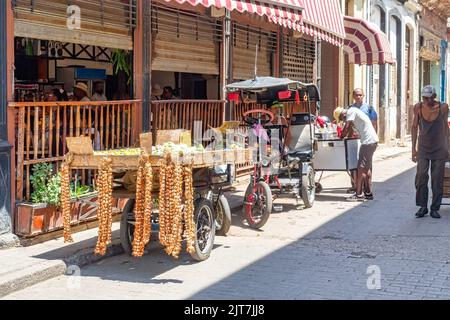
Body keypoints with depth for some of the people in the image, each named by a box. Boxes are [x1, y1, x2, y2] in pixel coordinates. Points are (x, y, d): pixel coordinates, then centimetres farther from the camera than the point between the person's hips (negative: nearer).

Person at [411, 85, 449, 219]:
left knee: (437, 179, -1)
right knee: (421, 176, -12)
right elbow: (415, 127, 4)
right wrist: (414, 148, 2)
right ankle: (423, 206, -1)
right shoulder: (418, 107, -6)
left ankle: (435, 208, 8)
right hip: (423, 149, 0)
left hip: (439, 149, 0)